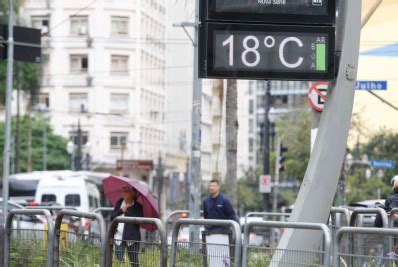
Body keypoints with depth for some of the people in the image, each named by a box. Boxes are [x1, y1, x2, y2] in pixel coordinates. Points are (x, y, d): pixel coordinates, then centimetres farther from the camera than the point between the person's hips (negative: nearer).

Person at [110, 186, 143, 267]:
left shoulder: (137, 206, -1)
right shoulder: (119, 203, 12)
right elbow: (112, 217, 6)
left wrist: (127, 211, -13)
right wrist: (121, 211, -9)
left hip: (132, 237, -3)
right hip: (119, 235, 3)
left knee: (133, 260, -1)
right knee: (118, 258, -5)